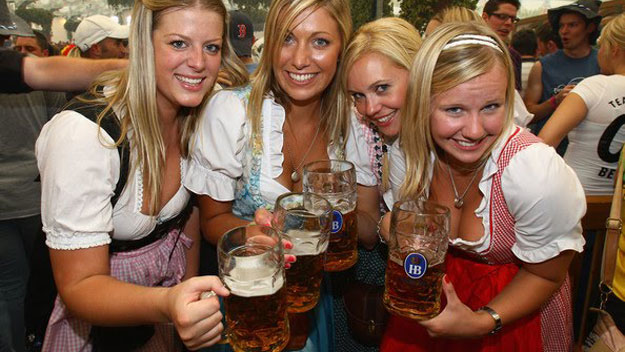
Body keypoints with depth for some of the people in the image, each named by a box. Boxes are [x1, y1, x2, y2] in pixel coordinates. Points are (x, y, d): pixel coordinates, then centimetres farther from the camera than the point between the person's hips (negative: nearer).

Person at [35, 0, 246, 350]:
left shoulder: (196, 114, -12)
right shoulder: (83, 133, -29)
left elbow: (188, 214, 1)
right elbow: (79, 286, -26)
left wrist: (190, 302, 3)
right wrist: (168, 305, -44)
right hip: (100, 322, -4)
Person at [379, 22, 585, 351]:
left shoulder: (538, 172, -31)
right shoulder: (406, 151, -20)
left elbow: (545, 275, -14)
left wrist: (482, 323, -25)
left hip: (517, 311, -2)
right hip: (440, 290, 3)